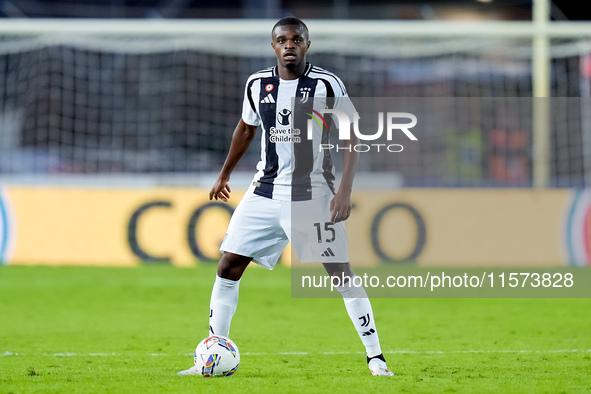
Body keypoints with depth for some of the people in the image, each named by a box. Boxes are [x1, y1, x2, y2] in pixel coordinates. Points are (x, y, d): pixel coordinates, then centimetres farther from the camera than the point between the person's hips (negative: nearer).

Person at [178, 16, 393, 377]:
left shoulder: (327, 85, -9)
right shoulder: (258, 84, 4)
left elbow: (351, 138, -7)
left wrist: (345, 191, -17)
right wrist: (225, 175, 31)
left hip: (313, 195, -4)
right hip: (265, 194, 4)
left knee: (341, 273, -10)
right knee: (228, 268, -2)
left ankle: (376, 358, -2)